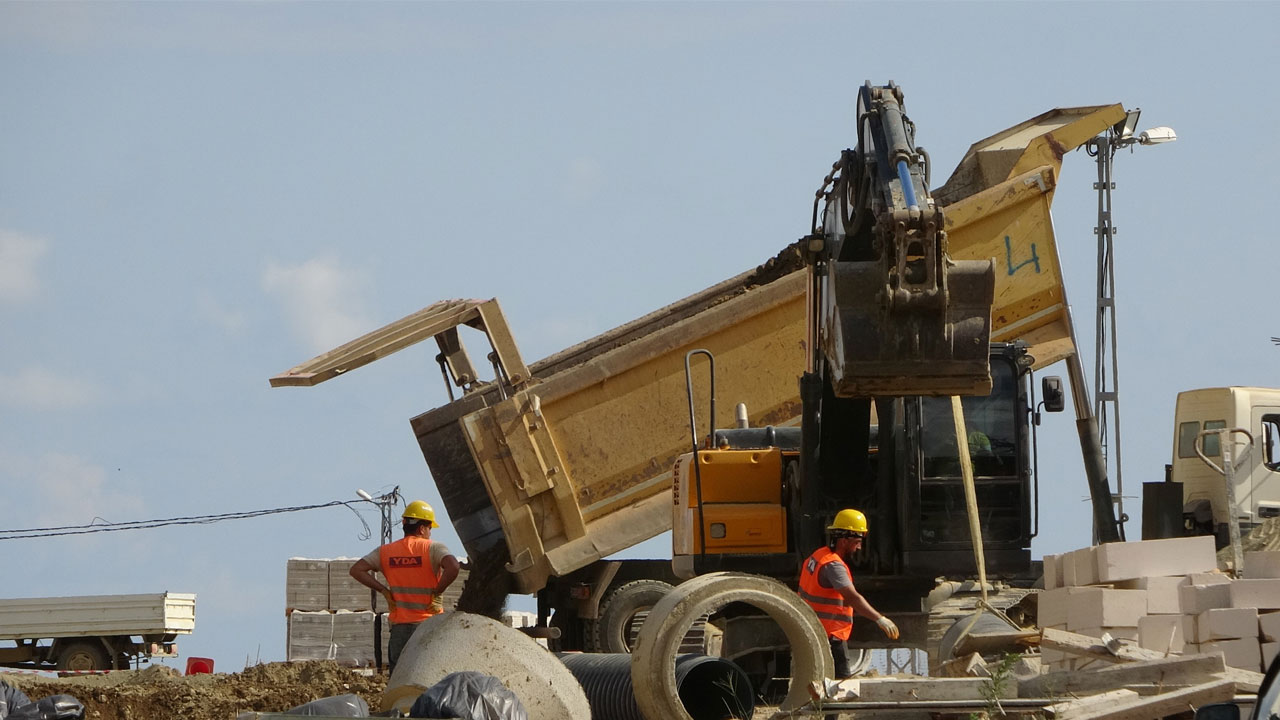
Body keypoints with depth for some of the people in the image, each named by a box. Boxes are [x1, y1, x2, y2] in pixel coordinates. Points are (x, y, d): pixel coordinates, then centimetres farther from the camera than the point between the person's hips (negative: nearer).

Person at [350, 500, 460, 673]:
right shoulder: (433, 548, -6)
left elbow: (356, 570, 2)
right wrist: (437, 593, -10)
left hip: (399, 625, 3)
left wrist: (384, 591, 4)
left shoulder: (386, 551, 7)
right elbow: (452, 568, -24)